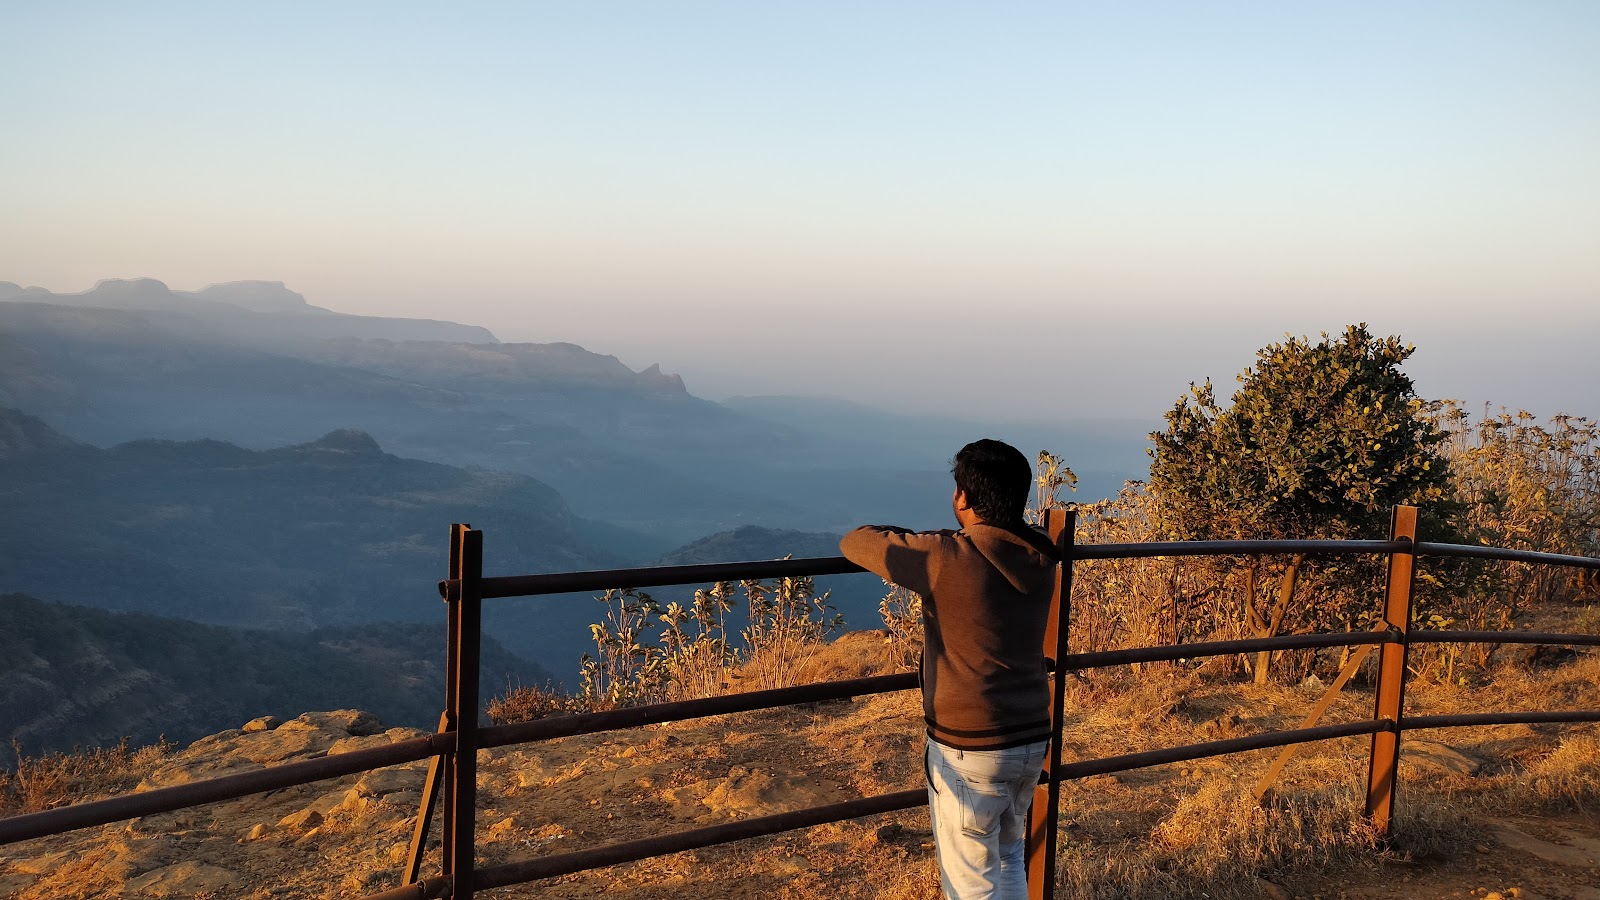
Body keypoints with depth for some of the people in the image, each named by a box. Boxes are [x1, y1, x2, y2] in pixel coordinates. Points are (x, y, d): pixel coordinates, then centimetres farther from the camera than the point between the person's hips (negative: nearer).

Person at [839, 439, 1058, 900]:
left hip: (970, 749, -7)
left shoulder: (947, 558, -21)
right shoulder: (1038, 560, 0)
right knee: (1008, 857, 25)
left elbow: (855, 543, -11)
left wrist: (891, 533, 9)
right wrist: (917, 541, 21)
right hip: (1032, 740, 7)